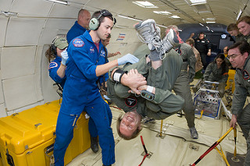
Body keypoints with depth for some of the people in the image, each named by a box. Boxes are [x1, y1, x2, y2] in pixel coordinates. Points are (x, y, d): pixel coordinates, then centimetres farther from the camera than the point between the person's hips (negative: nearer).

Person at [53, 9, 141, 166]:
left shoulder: (102, 48, 4)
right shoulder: (78, 43, -17)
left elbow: (103, 74, 6)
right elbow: (90, 71, -29)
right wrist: (119, 61, -28)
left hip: (93, 95, 6)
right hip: (74, 97, -5)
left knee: (106, 131, 6)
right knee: (63, 138, 6)